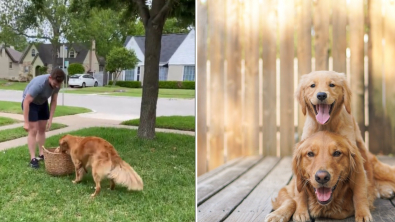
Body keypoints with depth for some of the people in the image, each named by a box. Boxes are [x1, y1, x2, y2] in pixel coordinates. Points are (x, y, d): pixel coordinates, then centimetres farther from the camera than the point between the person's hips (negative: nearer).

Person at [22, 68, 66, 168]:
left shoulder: (57, 83, -21)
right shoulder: (39, 83, -40)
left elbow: (54, 101, -9)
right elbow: (26, 102, -35)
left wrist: (50, 119, -11)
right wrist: (26, 122, -33)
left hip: (42, 103, 6)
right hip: (30, 103, -6)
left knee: (42, 129, 10)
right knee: (33, 131, -10)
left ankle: (42, 154, 20)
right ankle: (33, 158, -8)